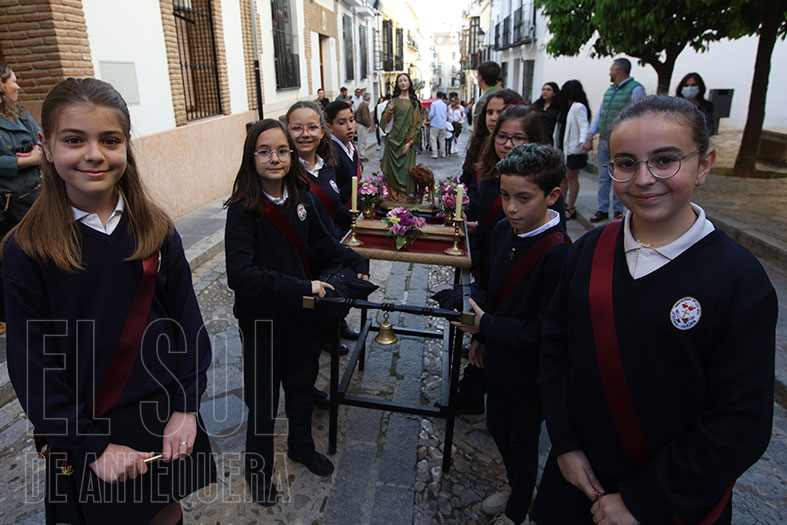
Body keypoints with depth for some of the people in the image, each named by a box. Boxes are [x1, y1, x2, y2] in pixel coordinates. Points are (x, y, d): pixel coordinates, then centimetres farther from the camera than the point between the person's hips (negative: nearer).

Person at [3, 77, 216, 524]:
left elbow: (188, 323, -3)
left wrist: (186, 408, -9)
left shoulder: (156, 230, -6)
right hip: (86, 436, -2)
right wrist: (94, 447, -12)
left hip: (167, 420, 2)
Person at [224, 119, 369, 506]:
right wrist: (302, 286, -30)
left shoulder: (299, 198, -5)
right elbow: (241, 275, -30)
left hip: (300, 313, 5)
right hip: (261, 320, -5)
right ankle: (258, 467, 40)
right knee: (264, 400, 13)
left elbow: (320, 243, 10)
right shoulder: (243, 210, -21)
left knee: (302, 383, 23)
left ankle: (301, 445, 50)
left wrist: (357, 262, -2)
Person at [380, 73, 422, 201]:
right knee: (393, 167, -1)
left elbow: (417, 123, 1)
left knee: (406, 168, -4)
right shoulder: (393, 101, 8)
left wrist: (410, 142, -9)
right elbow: (387, 121, 7)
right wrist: (389, 110, -14)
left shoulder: (414, 102, 6)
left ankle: (405, 196, 5)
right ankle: (393, 195, 8)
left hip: (407, 141, -1)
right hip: (393, 140, 1)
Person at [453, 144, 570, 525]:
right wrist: (480, 338, 11)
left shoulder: (558, 254, -30)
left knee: (522, 444, 15)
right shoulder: (503, 230, -5)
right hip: (498, 359, 8)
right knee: (498, 428, 26)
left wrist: (485, 325, -24)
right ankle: (519, 489, 54)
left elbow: (544, 332, -26)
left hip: (529, 372, -7)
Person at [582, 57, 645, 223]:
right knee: (603, 178, 11)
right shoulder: (609, 90, 15)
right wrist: (589, 138, 10)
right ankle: (602, 209, 20)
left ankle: (618, 211, 13)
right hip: (603, 141, 7)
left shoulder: (635, 89, -8)